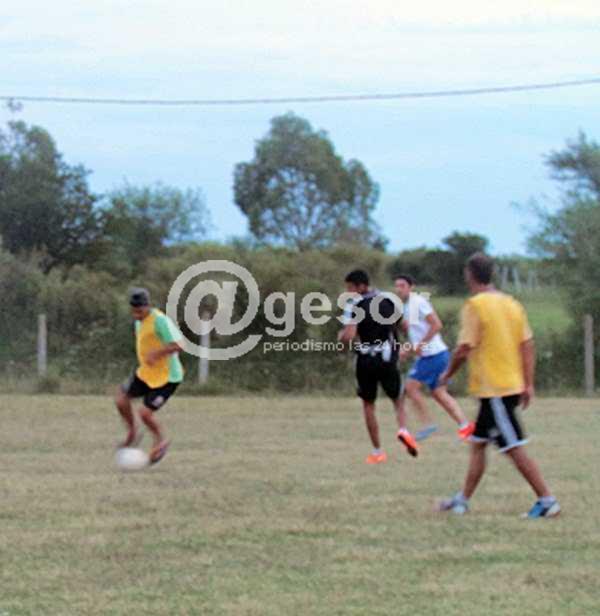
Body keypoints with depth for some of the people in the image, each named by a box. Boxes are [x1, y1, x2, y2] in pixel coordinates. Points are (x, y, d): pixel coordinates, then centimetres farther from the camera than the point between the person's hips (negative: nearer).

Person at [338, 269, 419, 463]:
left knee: (368, 405, 11)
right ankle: (403, 430, -14)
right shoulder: (388, 301, 5)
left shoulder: (354, 306, -11)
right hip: (388, 359, 3)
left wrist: (341, 335, 1)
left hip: (366, 360, -3)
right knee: (398, 399, 17)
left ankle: (377, 451, 10)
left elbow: (348, 336, -21)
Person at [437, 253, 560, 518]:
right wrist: (528, 384, 11)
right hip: (513, 385, 8)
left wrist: (448, 374, 0)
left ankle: (547, 501, -7)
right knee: (478, 443, 16)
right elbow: (527, 345, 8)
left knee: (515, 448, -6)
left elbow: (464, 349, -16)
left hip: (493, 389, -8)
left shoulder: (475, 306, -14)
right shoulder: (511, 303, 8)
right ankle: (463, 500, 22)